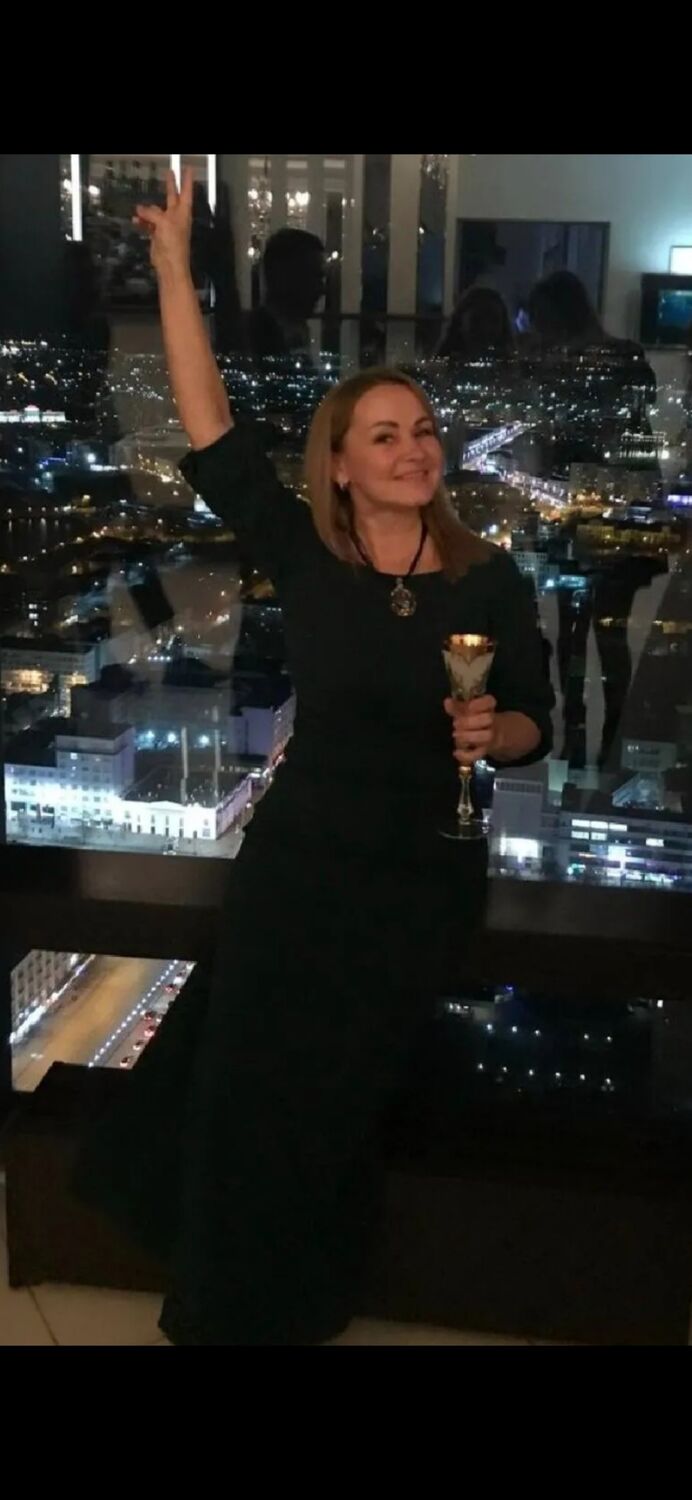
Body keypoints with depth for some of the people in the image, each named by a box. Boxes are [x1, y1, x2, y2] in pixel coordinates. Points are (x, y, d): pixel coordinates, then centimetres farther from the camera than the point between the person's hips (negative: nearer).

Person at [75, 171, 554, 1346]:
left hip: (426, 882, 0)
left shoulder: (490, 579, -7)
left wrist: (494, 732, -23)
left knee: (328, 1099, 15)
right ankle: (239, 1300, 39)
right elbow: (210, 434, -13)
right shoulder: (302, 557, -8)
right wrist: (173, 263, -15)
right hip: (298, 864, 0)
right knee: (246, 1084, 8)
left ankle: (287, 1300, 45)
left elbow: (534, 726, 1)